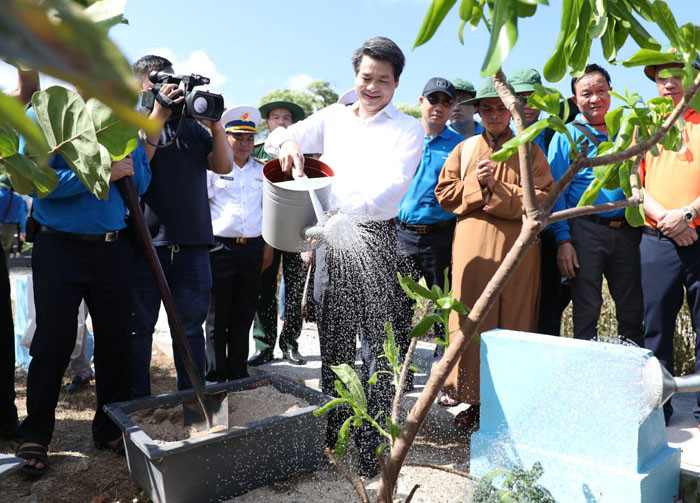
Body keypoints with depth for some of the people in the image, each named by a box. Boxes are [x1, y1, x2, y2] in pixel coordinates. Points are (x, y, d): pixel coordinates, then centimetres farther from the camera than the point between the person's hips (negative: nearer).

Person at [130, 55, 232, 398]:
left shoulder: (192, 126, 17)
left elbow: (224, 166, 9)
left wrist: (215, 124, -3)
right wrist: (157, 117, -15)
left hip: (192, 242, 3)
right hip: (145, 241, -3)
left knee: (191, 325, 9)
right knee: (138, 325, 5)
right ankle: (136, 403, 19)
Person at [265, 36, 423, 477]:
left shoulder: (408, 130, 1)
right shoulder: (333, 117, 14)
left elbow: (387, 193, -13)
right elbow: (278, 137, 11)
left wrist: (333, 213, -27)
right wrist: (289, 141, -15)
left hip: (374, 240, -4)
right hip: (330, 239, 4)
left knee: (376, 346, -2)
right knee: (333, 342, 12)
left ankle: (371, 445, 10)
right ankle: (333, 432, 26)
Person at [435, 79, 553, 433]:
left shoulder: (529, 150, 10)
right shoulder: (464, 149, 16)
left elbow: (542, 198, -2)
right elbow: (444, 193, 11)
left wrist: (498, 188, -10)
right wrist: (476, 184, -5)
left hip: (516, 247, -1)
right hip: (472, 246, 2)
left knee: (513, 323, -1)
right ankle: (475, 400, 9)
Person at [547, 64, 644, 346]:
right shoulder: (566, 135, 2)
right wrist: (563, 240, -11)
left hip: (626, 230, 3)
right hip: (586, 230, -3)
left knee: (633, 311, 7)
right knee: (586, 311, 1)